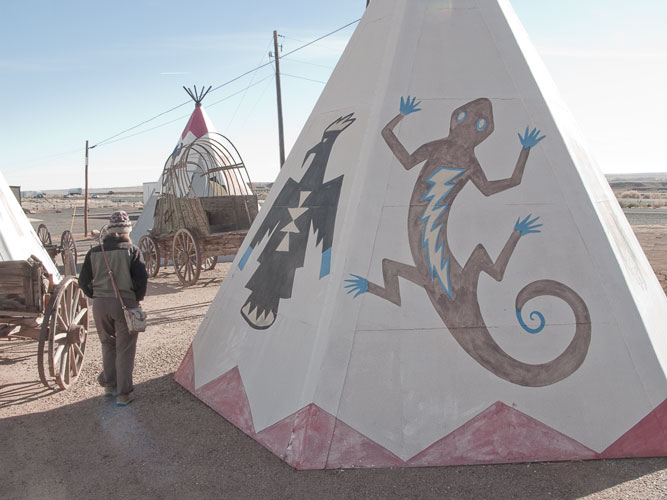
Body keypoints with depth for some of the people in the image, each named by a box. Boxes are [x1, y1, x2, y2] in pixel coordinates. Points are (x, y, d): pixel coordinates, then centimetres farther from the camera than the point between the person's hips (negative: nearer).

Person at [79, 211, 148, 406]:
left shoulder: (94, 252, 4)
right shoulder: (132, 251, -6)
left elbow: (83, 282, 5)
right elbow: (141, 279, -13)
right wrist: (137, 298, 4)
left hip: (100, 304, 4)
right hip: (125, 304, -3)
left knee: (108, 345, 22)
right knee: (125, 349, 4)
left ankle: (109, 385, 32)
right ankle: (123, 394, 7)